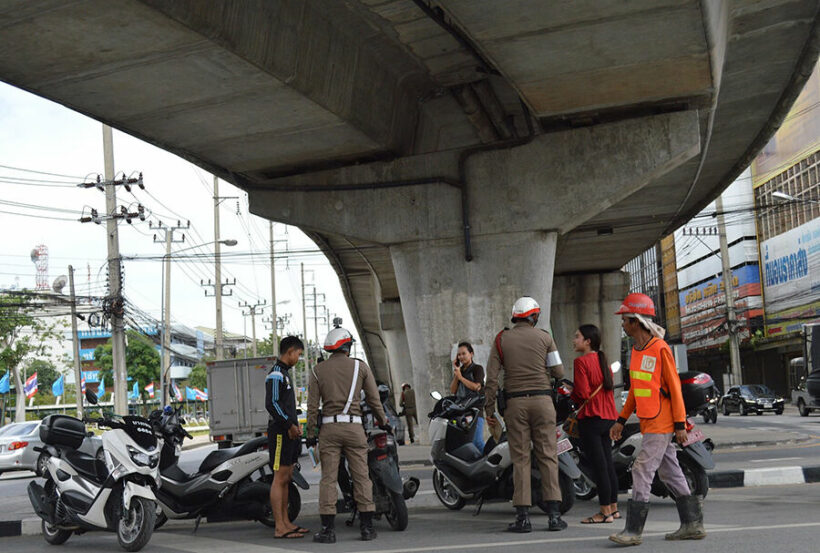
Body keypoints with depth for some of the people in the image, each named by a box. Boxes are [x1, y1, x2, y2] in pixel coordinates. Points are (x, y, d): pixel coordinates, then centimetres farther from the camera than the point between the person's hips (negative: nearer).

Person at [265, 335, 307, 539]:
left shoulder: (284, 373, 20)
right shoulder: (275, 375, -12)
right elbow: (271, 404, -21)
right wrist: (289, 425, -20)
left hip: (289, 432, 10)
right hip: (280, 433, -10)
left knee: (285, 478, 13)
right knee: (280, 478, -8)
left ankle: (286, 522, 19)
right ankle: (280, 528, -7)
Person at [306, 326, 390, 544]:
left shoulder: (318, 370, 6)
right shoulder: (360, 366, 5)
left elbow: (313, 405, 2)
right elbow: (374, 399, 7)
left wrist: (311, 434, 6)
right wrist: (383, 422, 20)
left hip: (328, 427, 0)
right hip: (354, 426, 0)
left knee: (328, 478, 1)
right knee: (361, 476, 5)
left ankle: (328, 529, 0)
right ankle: (367, 526, 6)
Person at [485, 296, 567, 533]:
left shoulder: (501, 340, 5)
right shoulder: (544, 337, 4)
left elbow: (492, 378, 0)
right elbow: (558, 371, 4)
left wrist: (489, 409, 5)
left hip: (515, 402, 0)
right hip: (542, 400, 0)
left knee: (520, 459, 3)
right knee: (548, 456, 3)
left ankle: (523, 516, 1)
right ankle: (554, 514, 0)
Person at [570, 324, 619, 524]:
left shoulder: (581, 361, -12)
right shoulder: (603, 361, 14)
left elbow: (582, 393, -18)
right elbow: (608, 387, 16)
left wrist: (569, 393, 3)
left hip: (591, 418, -9)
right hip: (609, 416, 9)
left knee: (599, 464, -5)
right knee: (607, 463, 13)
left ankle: (605, 511, -2)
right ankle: (613, 507, 20)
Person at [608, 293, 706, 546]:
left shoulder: (660, 348, -13)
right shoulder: (636, 350, 13)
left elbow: (674, 387, -13)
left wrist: (680, 424, -14)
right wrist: (621, 420, 19)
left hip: (661, 424, -9)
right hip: (648, 423, 9)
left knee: (642, 470, -11)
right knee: (670, 472, 12)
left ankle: (634, 530, -9)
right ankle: (693, 524, 20)